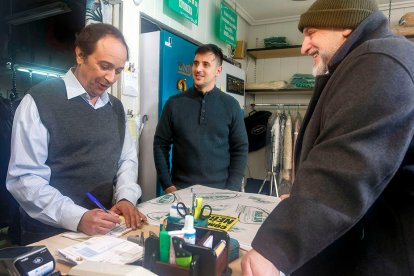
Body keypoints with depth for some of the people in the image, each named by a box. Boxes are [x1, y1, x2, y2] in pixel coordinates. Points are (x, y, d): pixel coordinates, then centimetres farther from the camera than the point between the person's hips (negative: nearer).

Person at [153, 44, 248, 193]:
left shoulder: (230, 105, 1)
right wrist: (167, 185, -4)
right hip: (181, 190, 1)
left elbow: (240, 149, 1)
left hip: (220, 190, 0)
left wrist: (231, 189, -7)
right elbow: (160, 145, 3)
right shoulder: (174, 103, 1)